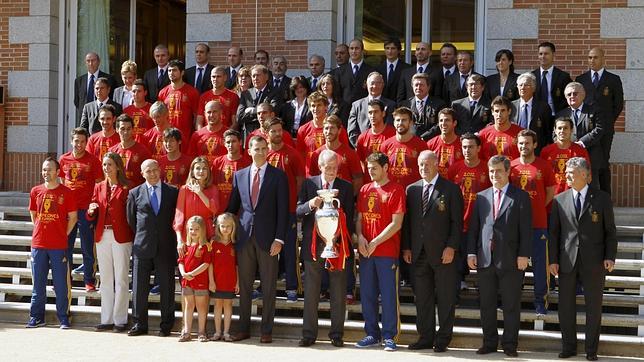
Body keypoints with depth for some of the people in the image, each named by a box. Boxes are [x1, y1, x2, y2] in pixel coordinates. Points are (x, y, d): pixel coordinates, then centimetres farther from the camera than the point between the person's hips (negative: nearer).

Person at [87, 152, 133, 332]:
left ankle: (120, 320, 4)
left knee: (121, 279, -1)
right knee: (105, 279, 9)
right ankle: (107, 319, 15)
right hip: (102, 236, 5)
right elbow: (92, 216, 14)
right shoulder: (99, 187, 14)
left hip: (121, 236, -5)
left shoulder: (126, 188, -2)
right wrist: (91, 211, -7)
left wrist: (131, 235, -20)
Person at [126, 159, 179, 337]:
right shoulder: (135, 193, 7)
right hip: (142, 247, 1)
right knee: (139, 287, 2)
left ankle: (166, 325, 10)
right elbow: (131, 219, 14)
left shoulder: (173, 192, 5)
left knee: (167, 287, 2)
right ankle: (139, 324, 11)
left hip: (166, 247, -1)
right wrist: (141, 237, 11)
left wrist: (169, 238, 7)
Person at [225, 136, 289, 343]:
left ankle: (266, 330, 9)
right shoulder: (239, 175, 10)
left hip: (267, 238, -3)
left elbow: (283, 210, -3)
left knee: (268, 287, 2)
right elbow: (232, 207, 15)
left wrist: (279, 239, -10)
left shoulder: (278, 176, 0)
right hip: (244, 237, 3)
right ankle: (243, 328, 17)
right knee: (244, 286, 8)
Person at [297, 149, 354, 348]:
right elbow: (298, 210, 0)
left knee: (338, 293, 4)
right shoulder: (309, 183, 5)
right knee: (310, 292, 4)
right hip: (313, 244, 0)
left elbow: (349, 217, 2)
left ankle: (336, 334, 12)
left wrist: (346, 241, -10)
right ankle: (309, 334, 11)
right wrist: (310, 204, -20)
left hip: (338, 244, 0)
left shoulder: (346, 187, 4)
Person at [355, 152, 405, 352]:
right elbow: (359, 218, 14)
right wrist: (360, 237, -5)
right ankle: (372, 334, 18)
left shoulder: (396, 190, -5)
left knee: (388, 294, -2)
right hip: (365, 252, 5)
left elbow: (396, 223, -10)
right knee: (367, 294, 8)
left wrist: (375, 242, -13)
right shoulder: (364, 190, 13)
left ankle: (389, 336, 5)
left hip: (387, 251, -5)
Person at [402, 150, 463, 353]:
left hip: (443, 253, -4)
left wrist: (451, 247, -11)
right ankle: (426, 337, 16)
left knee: (445, 298, 2)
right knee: (422, 298, 7)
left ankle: (443, 339, 9)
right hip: (419, 252, 4)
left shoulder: (451, 189, 0)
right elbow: (407, 220, 12)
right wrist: (406, 247, 5)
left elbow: (457, 222, -4)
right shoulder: (412, 189, 11)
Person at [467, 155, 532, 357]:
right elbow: (473, 227, 12)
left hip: (510, 261, -3)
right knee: (486, 305, 8)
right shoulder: (481, 197, 12)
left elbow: (525, 229, -3)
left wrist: (524, 255, -10)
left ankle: (509, 345, 11)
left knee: (511, 305, 3)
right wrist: (471, 253, 3)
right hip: (485, 259, 4)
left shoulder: (520, 197, 2)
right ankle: (489, 342, 18)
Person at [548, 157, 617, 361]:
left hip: (593, 262, -2)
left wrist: (610, 257, -6)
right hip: (567, 261, 2)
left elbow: (610, 231, 3)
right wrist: (553, 260, 0)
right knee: (565, 306, 5)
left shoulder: (602, 198, 2)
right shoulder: (559, 200, 6)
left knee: (593, 307, 4)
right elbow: (554, 232, 7)